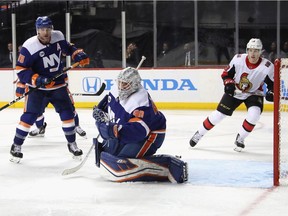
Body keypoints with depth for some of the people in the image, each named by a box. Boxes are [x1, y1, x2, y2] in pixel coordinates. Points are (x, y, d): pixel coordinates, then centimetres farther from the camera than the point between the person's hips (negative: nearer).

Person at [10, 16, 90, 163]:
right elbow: (21, 69, -18)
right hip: (36, 85, -4)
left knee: (67, 111, 2)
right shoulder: (29, 46, -21)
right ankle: (16, 146, 5)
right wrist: (36, 79, -29)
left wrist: (79, 54, -4)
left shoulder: (58, 37, -6)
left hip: (57, 83, 4)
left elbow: (68, 48, 14)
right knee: (30, 115, -10)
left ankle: (72, 144, 19)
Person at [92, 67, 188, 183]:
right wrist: (100, 111, 4)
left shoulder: (140, 102, -31)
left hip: (149, 135, -10)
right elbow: (109, 100, 20)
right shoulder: (116, 90, -5)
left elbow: (137, 131, -38)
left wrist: (114, 130, -43)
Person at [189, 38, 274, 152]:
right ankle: (199, 134, 20)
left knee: (254, 114, -27)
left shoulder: (267, 66, -23)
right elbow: (226, 73, -5)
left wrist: (271, 93, -31)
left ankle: (240, 139, -4)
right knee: (219, 114, 0)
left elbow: (273, 83, -12)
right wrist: (228, 83, -23)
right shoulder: (238, 59, -19)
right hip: (235, 91, 1)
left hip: (254, 94, -1)